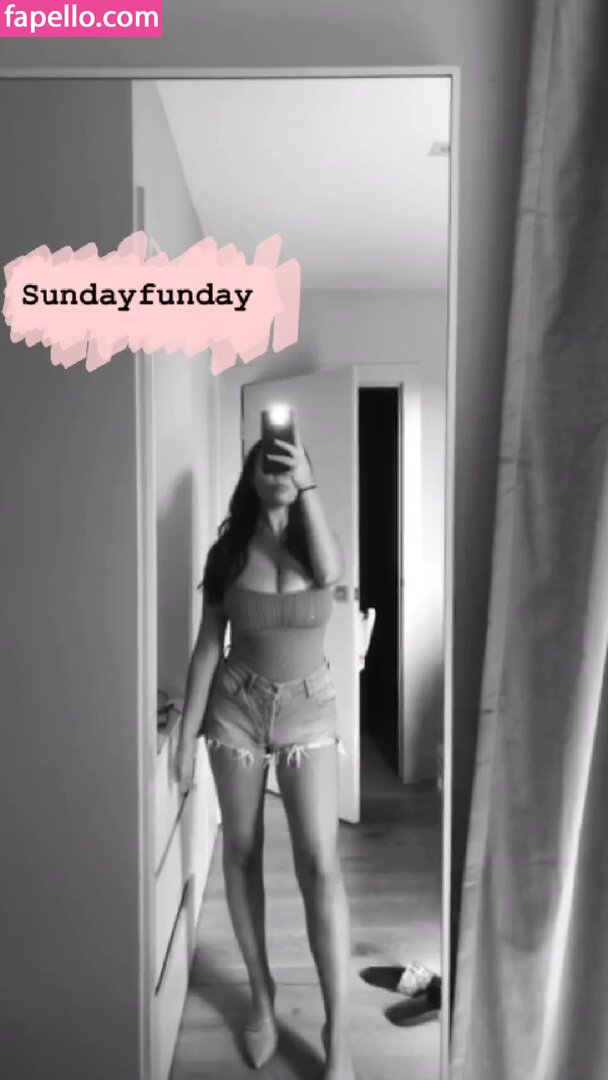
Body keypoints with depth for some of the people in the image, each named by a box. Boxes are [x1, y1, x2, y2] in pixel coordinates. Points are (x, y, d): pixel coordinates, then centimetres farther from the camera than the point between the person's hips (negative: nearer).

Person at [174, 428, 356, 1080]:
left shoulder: (314, 539, -1)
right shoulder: (229, 550, -2)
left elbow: (329, 573, -28)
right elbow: (207, 646, -1)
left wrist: (308, 484, -29)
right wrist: (187, 733, -3)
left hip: (308, 710, -1)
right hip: (236, 708, 1)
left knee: (320, 865, -6)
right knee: (241, 854, 10)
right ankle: (261, 996, 30)